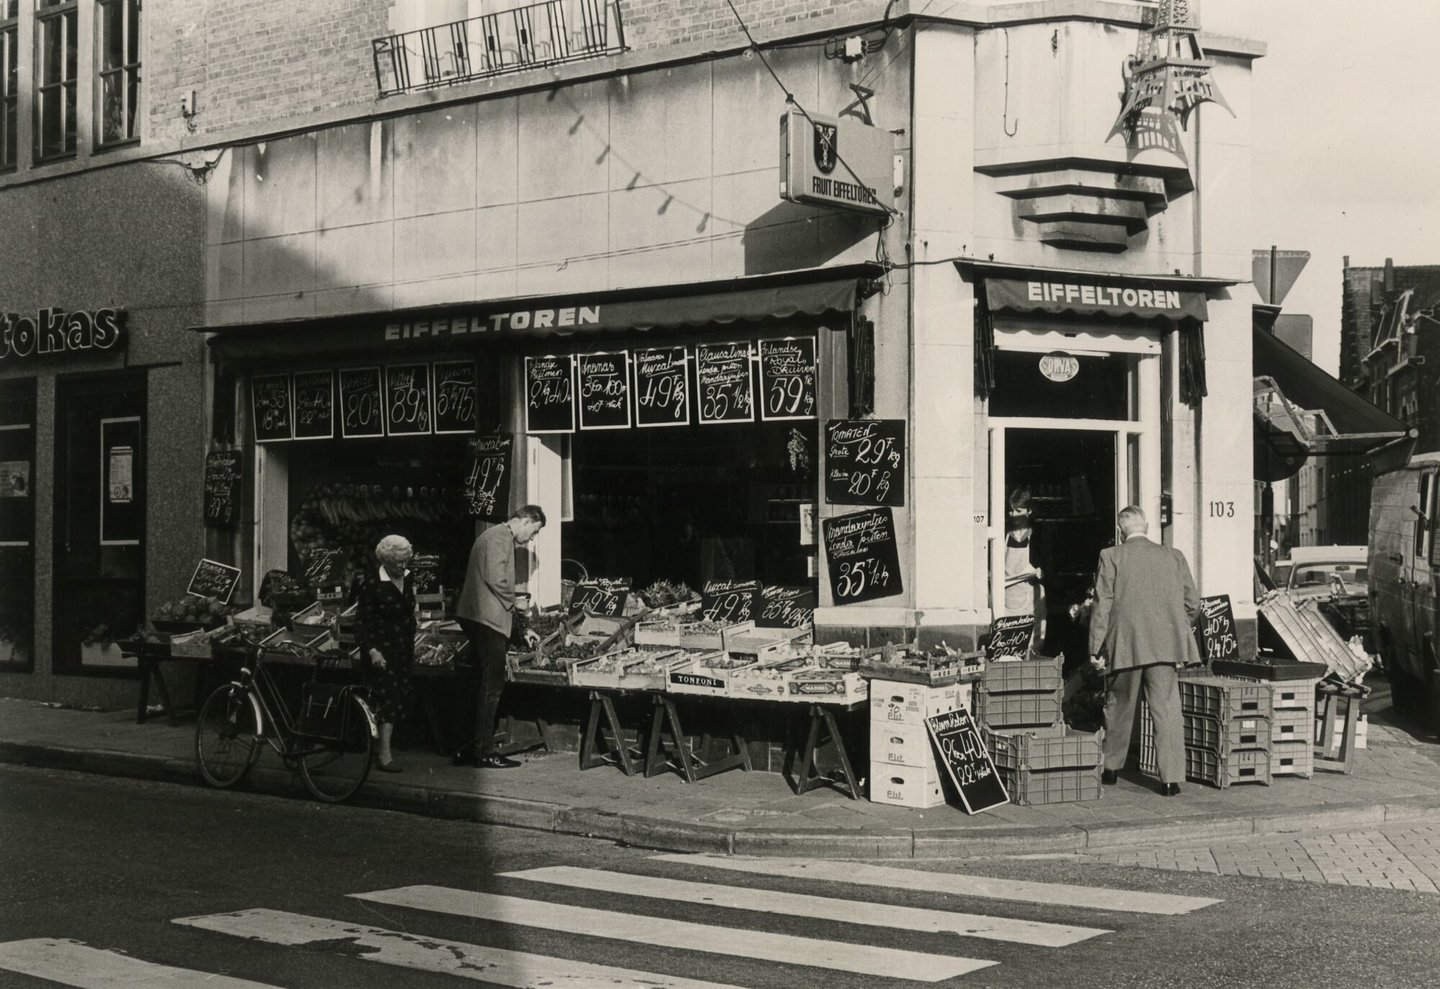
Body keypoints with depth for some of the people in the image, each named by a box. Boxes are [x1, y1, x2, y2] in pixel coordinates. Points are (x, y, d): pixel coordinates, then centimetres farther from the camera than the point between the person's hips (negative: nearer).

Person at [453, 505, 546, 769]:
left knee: (477, 684, 13)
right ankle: (485, 753, -6)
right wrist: (512, 608, -7)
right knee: (492, 685, -8)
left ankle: (466, 750, 16)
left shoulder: (499, 537, 23)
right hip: (488, 618, -11)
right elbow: (495, 579, -22)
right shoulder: (500, 536, -10)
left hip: (476, 618, 11)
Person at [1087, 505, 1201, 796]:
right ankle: (1171, 778, -6)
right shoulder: (1174, 557, 6)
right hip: (1164, 646, 1)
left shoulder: (1111, 557, -1)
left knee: (1119, 709, 14)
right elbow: (1192, 603, 8)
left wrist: (1097, 648, -1)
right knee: (1167, 710, 0)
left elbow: (1102, 606, -4)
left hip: (1124, 646, -1)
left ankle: (1111, 768, 27)